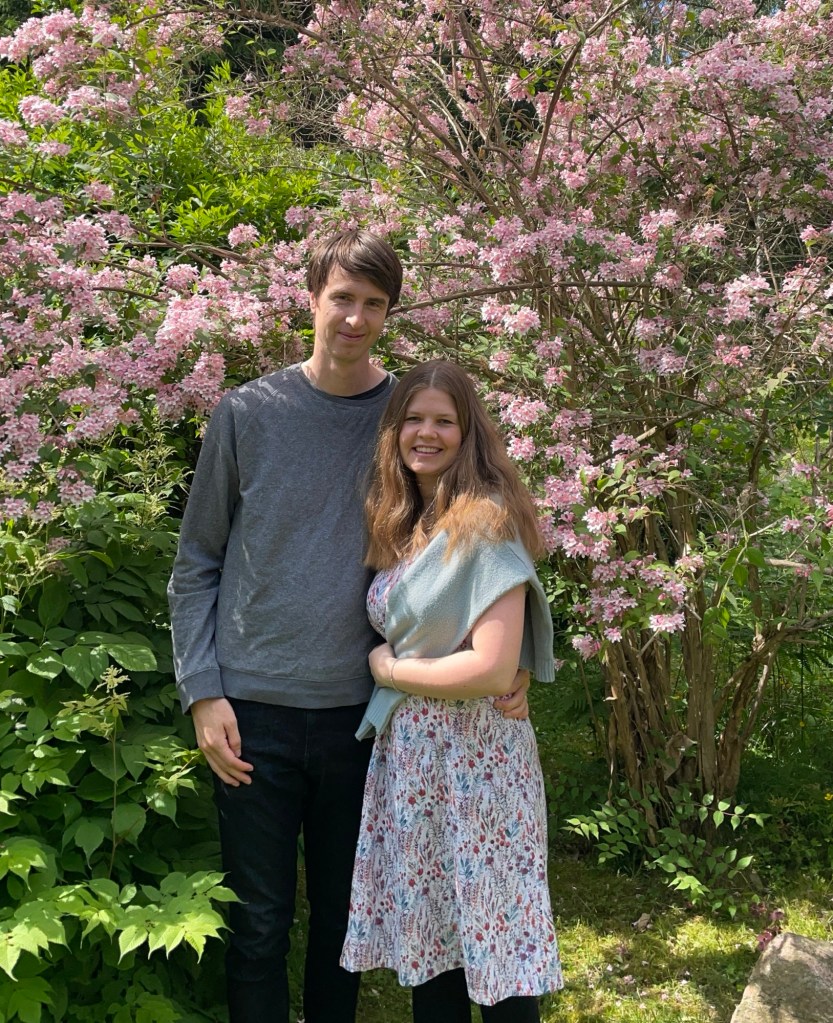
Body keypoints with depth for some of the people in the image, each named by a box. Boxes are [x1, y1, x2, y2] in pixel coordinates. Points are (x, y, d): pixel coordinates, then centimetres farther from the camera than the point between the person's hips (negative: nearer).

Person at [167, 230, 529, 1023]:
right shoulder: (248, 413, -1)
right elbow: (197, 563, 3)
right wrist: (202, 692, -5)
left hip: (362, 711, 1)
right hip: (254, 712, -1)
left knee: (343, 916, 16)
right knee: (259, 924, 9)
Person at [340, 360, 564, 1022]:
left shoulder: (486, 522, -14)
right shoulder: (401, 526, 9)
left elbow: (493, 670, -22)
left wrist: (389, 670, -9)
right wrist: (387, 666, 0)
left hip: (475, 755, -7)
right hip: (407, 753, 7)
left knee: (488, 938, 5)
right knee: (429, 929, 16)